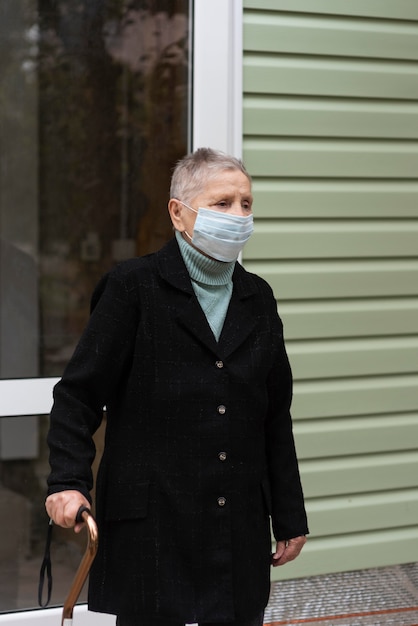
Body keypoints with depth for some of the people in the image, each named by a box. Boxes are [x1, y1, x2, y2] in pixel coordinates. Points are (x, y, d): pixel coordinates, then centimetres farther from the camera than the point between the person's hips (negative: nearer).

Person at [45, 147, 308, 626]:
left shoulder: (258, 299, 13)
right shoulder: (132, 287, -3)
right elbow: (78, 395, -4)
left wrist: (289, 517, 16)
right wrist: (68, 481, -17)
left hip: (241, 530, 5)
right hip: (150, 530, -5)